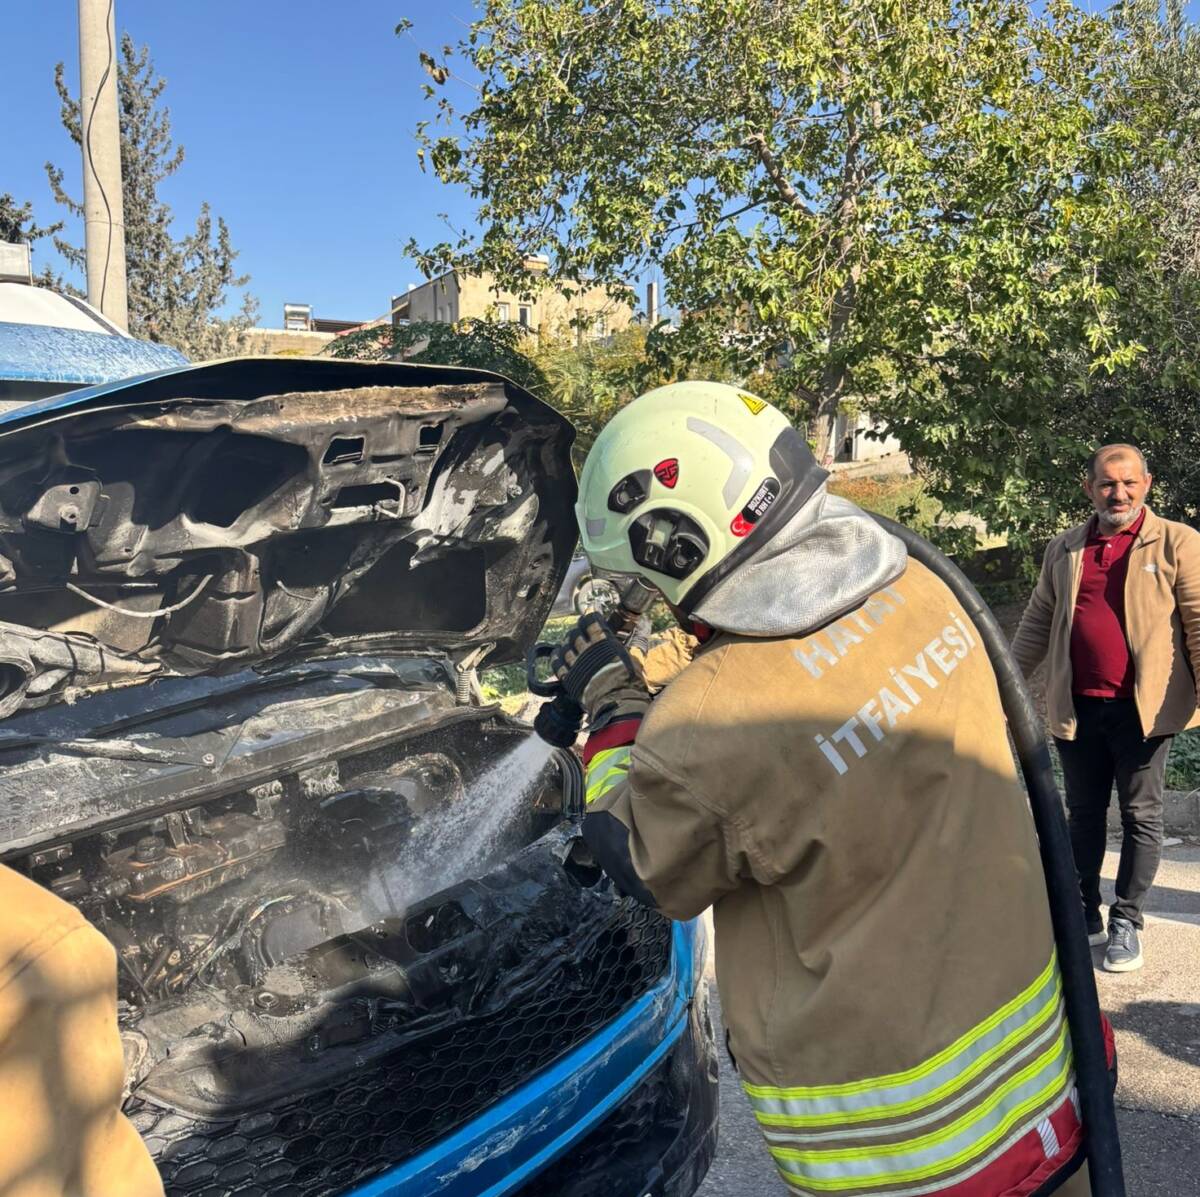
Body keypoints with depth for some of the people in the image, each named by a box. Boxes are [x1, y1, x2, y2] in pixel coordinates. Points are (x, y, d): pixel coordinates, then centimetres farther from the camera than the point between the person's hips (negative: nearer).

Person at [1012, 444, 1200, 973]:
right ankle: (1083, 913, 27)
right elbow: (1036, 623, 14)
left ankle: (1127, 923, 18)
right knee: (1083, 814, 13)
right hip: (1077, 708, 4)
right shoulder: (1063, 550, 10)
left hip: (1144, 707, -3)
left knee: (1140, 816, 6)